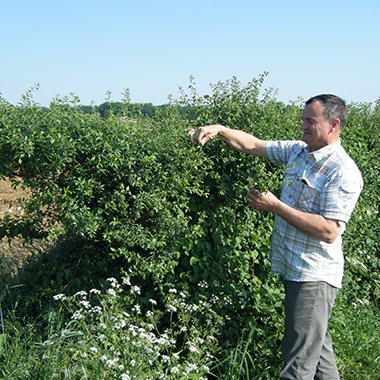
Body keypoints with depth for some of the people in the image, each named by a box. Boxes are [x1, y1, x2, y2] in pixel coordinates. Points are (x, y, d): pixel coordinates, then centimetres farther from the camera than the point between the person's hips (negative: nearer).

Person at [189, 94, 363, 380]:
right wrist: (219, 129, -3)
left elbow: (329, 231, -24)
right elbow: (253, 145, 14)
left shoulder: (343, 172, -18)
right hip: (293, 270, 8)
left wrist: (275, 206, -21)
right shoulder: (298, 151, 7)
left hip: (315, 277, -8)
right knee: (317, 346, 21)